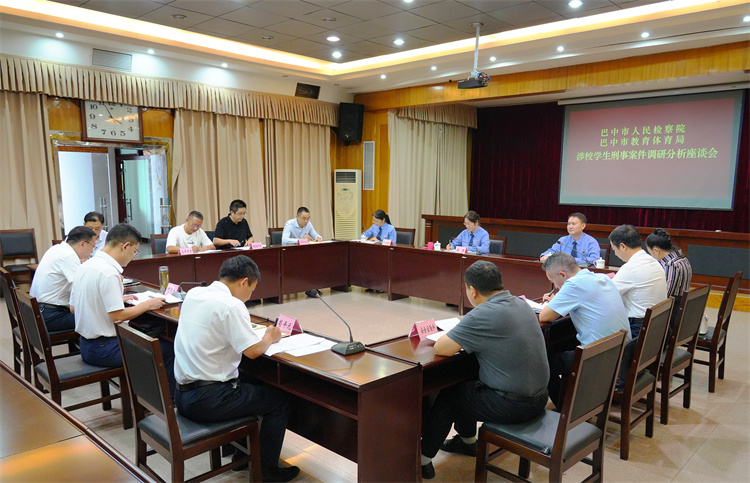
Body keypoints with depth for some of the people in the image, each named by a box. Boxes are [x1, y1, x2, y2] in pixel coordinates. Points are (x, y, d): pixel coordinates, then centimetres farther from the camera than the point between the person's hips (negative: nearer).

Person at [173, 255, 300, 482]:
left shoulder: (193, 294, 5)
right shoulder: (231, 305, -19)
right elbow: (253, 351, -20)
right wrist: (269, 337, 0)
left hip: (182, 396, 9)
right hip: (207, 401, -9)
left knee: (247, 386, 31)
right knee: (279, 402, 7)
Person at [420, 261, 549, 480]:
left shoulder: (483, 314, -23)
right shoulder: (521, 304, 3)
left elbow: (440, 348, -20)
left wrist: (452, 337, 1)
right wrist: (463, 338, 12)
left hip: (511, 405, -8)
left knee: (447, 395, 13)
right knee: (466, 385, 26)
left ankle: (423, 459, 27)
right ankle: (467, 441, 45)